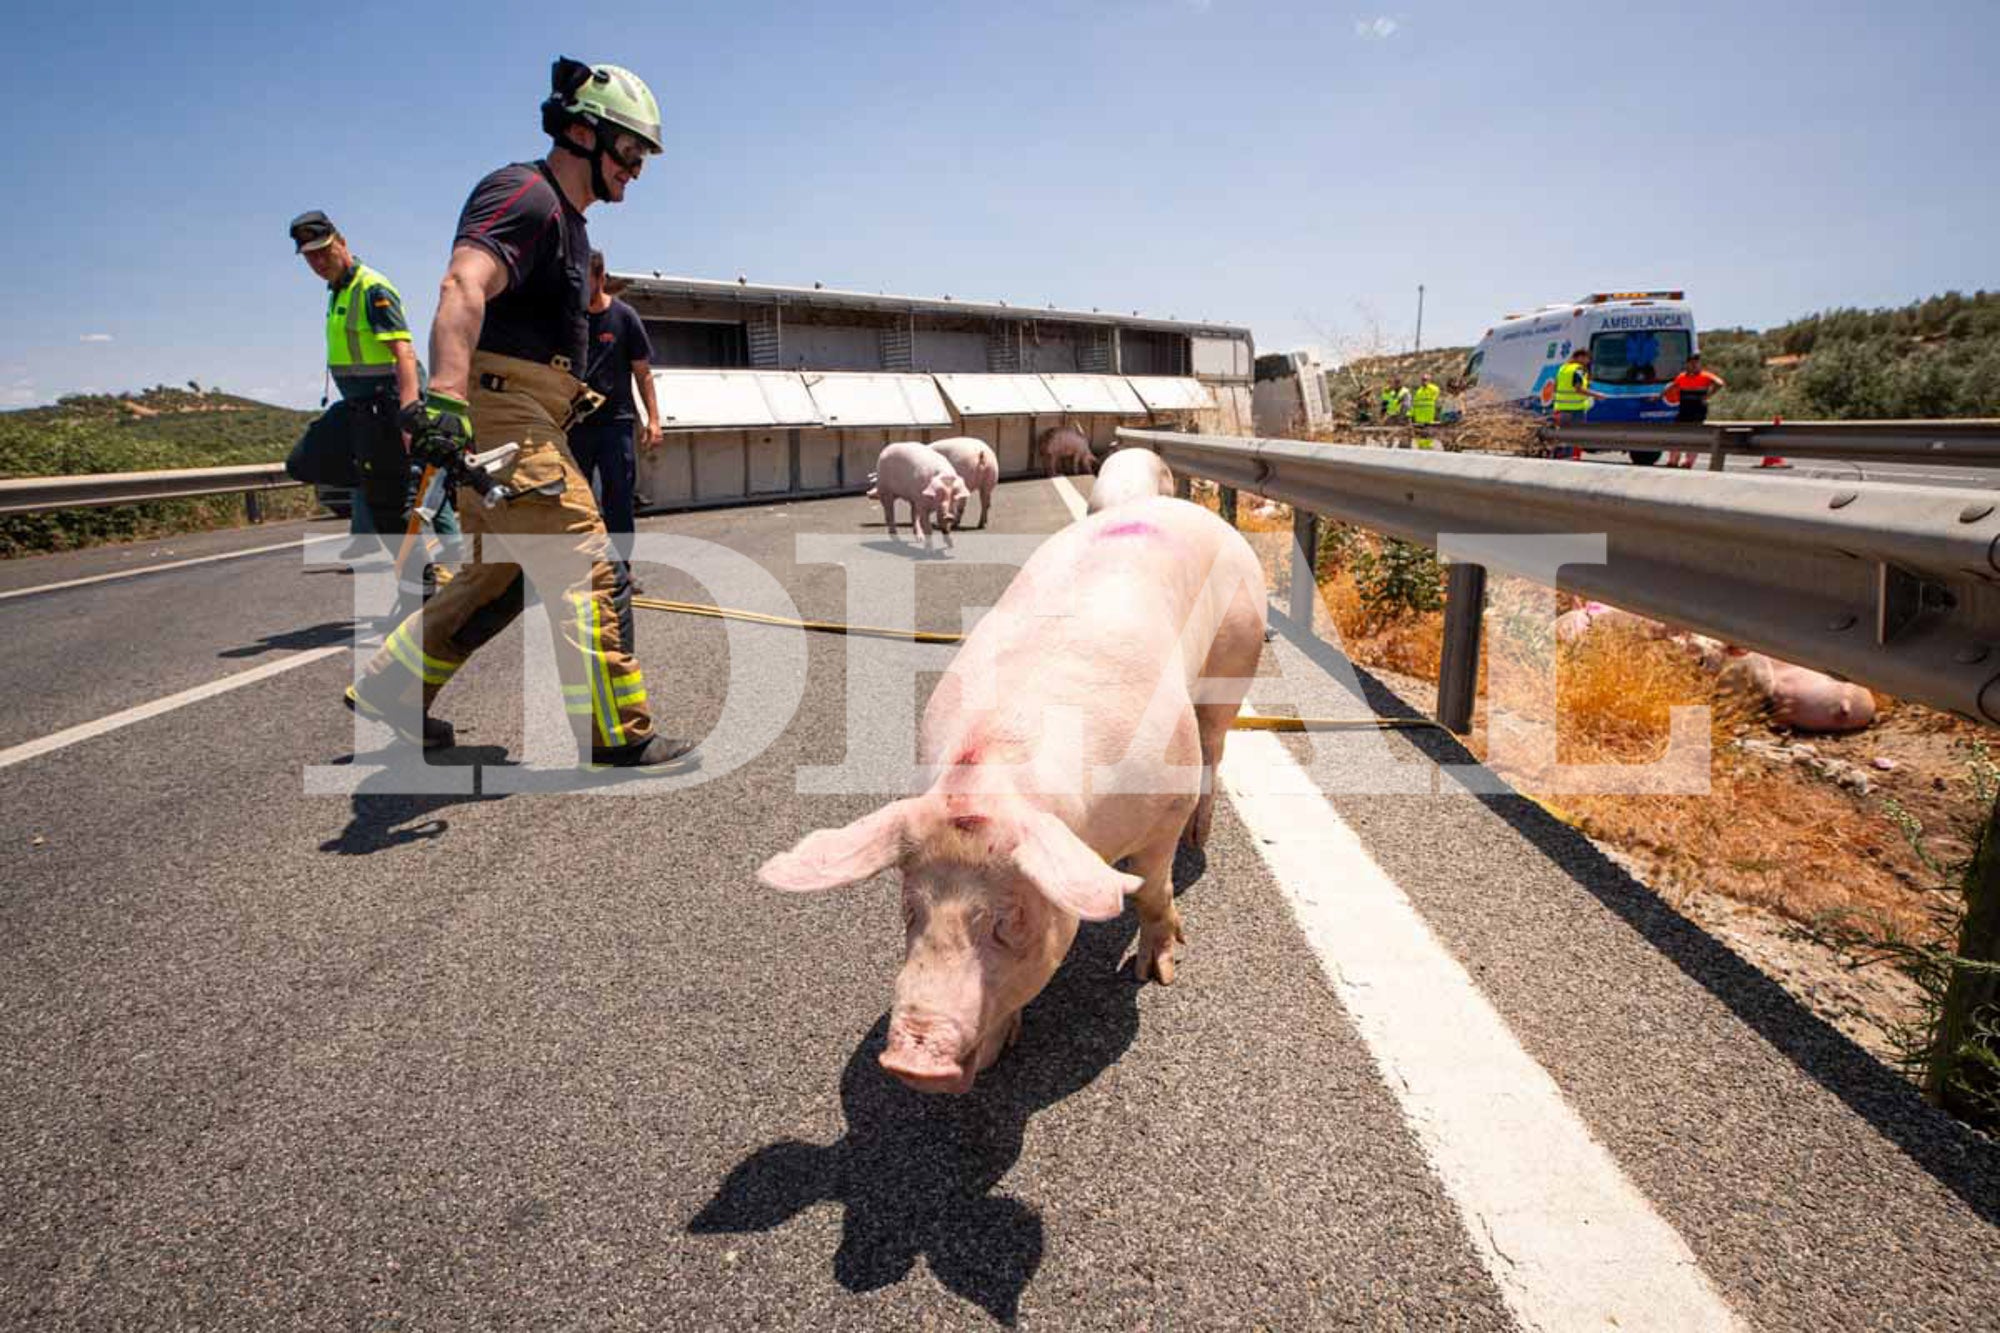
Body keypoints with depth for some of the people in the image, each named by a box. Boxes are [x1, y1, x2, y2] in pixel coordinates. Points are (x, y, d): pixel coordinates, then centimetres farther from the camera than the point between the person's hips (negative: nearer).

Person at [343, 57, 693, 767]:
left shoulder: (565, 219, 23)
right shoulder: (526, 195, -10)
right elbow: (463, 287, -28)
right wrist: (446, 396, -42)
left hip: (525, 423, 11)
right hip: (502, 418, -11)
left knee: (496, 576, 16)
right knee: (584, 568, -11)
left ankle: (387, 689, 27)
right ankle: (617, 734, -7)